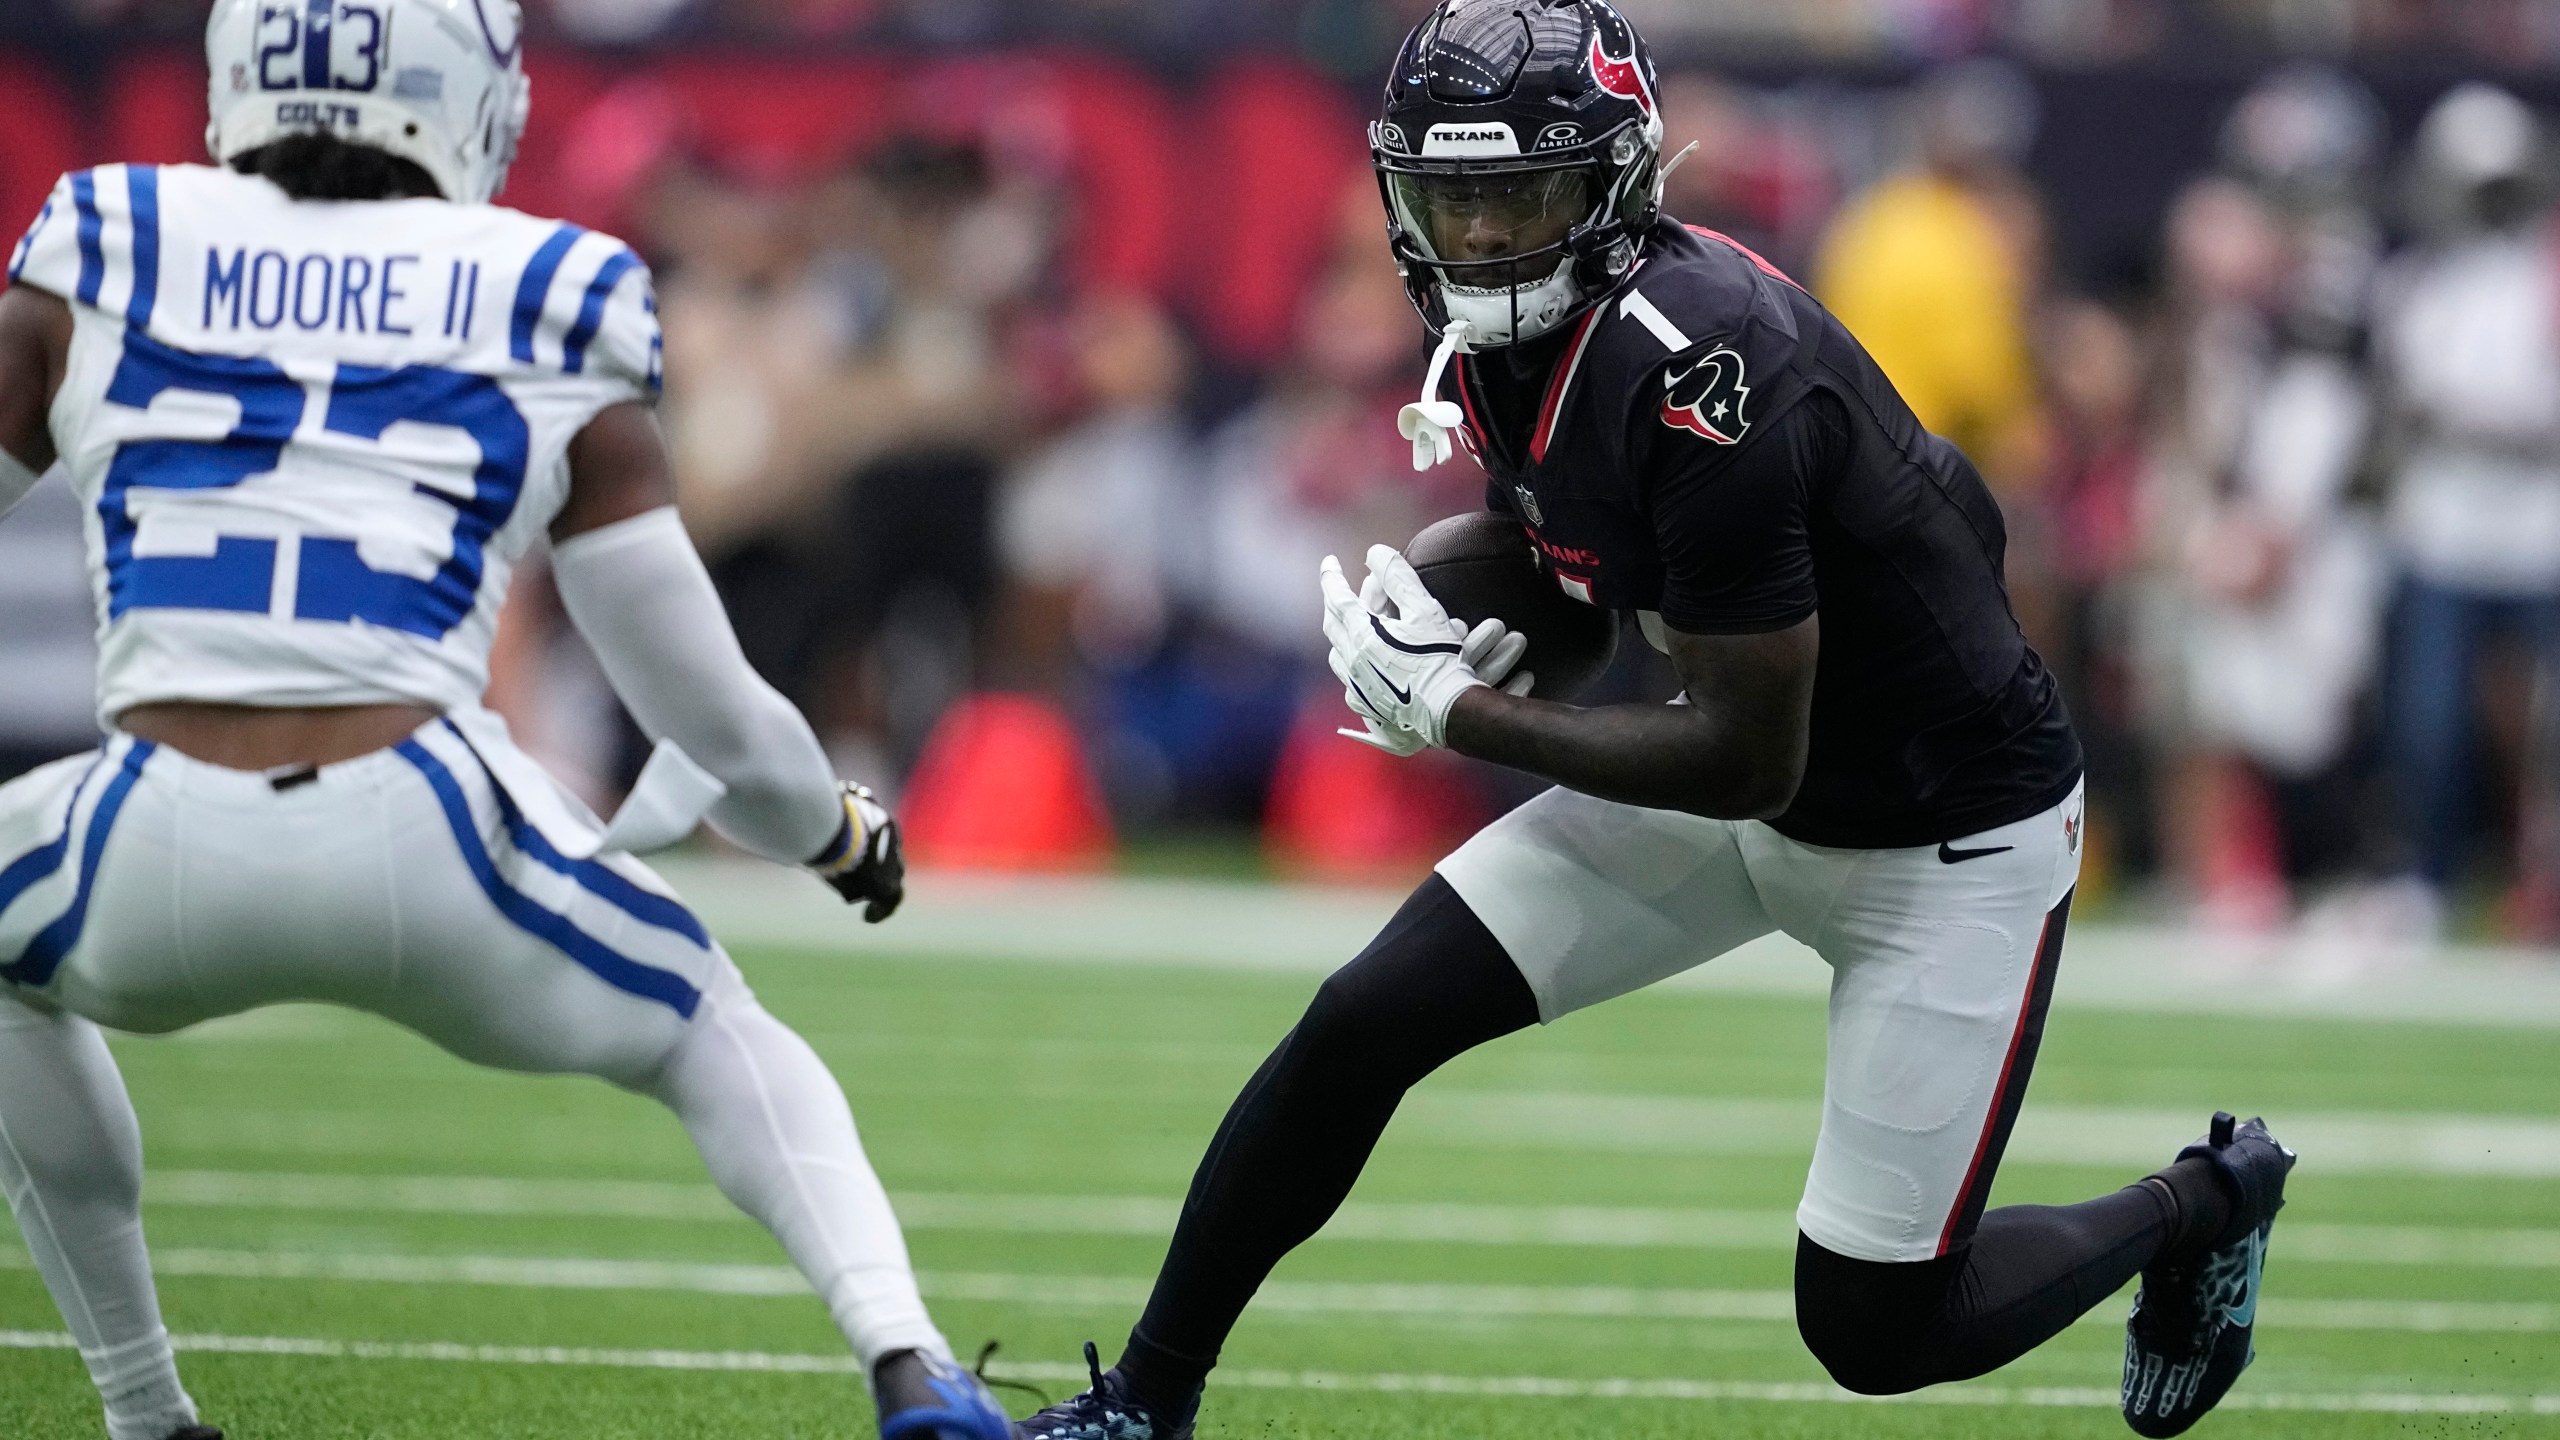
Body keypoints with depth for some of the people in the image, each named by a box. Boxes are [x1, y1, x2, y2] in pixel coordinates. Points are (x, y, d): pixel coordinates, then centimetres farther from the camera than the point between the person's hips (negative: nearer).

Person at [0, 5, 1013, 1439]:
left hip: (158, 862, 0)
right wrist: (839, 830, 37)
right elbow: (721, 726, 15)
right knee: (719, 1038, 26)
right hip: (428, 838, 0)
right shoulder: (550, 332, 13)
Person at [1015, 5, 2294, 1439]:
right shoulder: (1500, 329, -7)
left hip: (1950, 836, -8)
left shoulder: (1699, 376, -34)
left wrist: (1458, 713, -20)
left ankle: (2208, 1201, 24)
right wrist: (1446, 610, -9)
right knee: (1363, 1025, -3)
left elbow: (1751, 762, -29)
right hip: (1750, 780, 8)